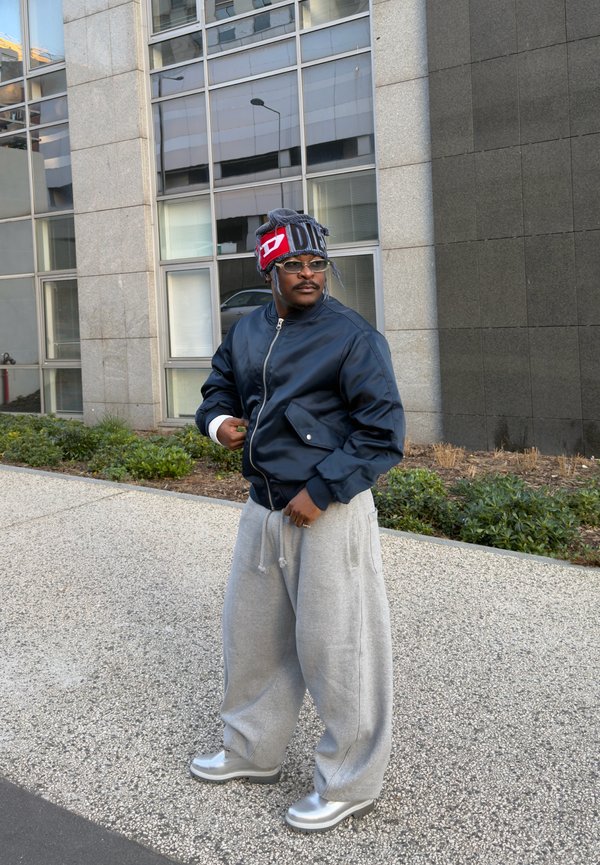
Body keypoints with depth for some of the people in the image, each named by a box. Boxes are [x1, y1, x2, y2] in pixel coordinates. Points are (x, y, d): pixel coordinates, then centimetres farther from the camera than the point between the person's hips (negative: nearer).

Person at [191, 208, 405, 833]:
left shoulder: (353, 337, -11)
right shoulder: (246, 332, 10)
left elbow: (383, 434, -14)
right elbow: (219, 386, 25)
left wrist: (320, 491, -19)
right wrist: (218, 420, 1)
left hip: (329, 515, -7)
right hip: (263, 510, 7)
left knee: (335, 649, 0)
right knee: (252, 634, 19)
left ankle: (349, 785, 21)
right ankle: (252, 750, 41)